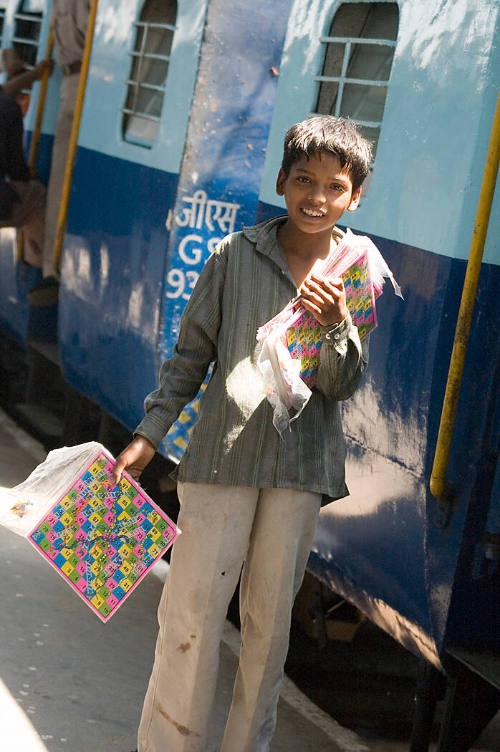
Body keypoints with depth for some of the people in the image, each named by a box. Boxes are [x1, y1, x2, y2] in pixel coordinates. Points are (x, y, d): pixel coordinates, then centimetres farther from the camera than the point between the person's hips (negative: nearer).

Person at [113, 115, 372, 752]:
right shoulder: (237, 254, 1)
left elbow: (343, 384, -1)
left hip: (301, 463, 1)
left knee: (270, 618, 10)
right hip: (222, 453, 0)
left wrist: (334, 326, -21)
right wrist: (149, 434, 6)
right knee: (191, 608, -2)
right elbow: (193, 350, 9)